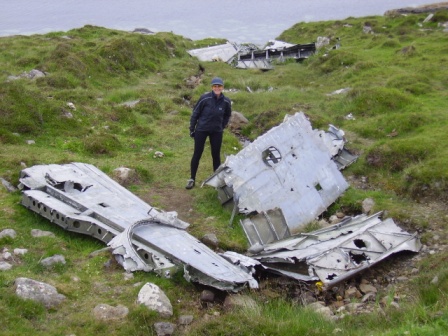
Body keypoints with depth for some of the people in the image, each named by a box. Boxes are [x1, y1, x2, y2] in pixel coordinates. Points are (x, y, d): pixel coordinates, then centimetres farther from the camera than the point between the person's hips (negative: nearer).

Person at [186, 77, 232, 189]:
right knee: (197, 154, 4)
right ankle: (192, 179, 17)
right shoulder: (205, 98, -16)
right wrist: (192, 129, -3)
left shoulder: (226, 102, -7)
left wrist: (222, 127, 9)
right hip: (201, 130, -2)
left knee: (216, 155, 8)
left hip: (217, 132, 2)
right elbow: (195, 113, -6)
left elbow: (227, 115, 13)